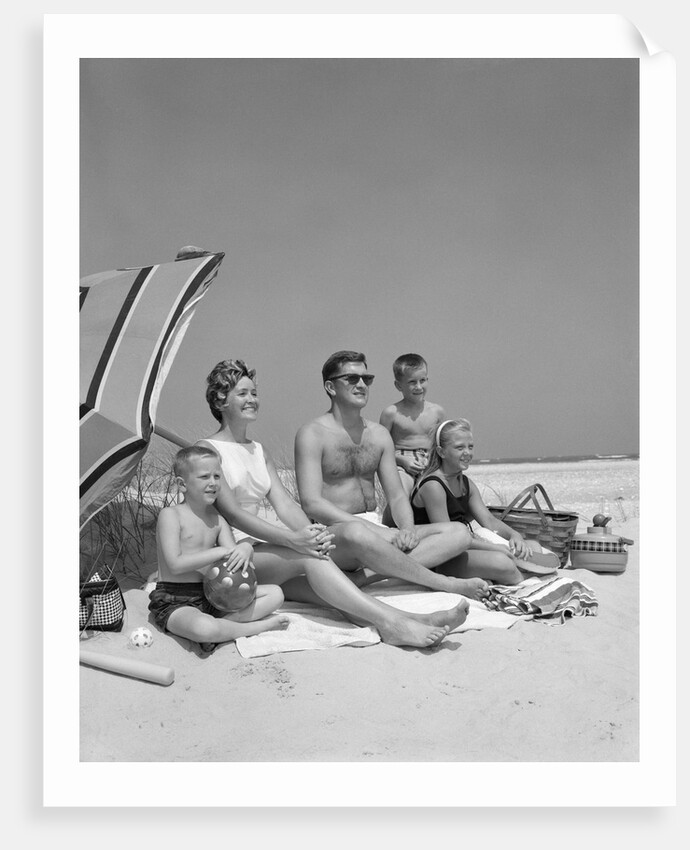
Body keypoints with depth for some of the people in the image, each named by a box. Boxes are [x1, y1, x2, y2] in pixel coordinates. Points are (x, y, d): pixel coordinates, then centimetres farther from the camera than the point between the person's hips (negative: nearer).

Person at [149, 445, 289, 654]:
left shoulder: (217, 520, 10)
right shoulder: (170, 515, -10)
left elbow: (233, 562, 4)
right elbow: (175, 564, -20)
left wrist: (246, 549, -21)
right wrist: (218, 552, -21)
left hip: (212, 596, 7)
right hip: (174, 602, -7)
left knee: (275, 594, -2)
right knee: (204, 629, -40)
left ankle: (226, 621, -19)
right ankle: (259, 626, -15)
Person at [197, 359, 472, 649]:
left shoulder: (259, 451, 19)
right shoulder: (208, 449, -4)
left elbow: (283, 501, 6)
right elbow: (231, 512, -16)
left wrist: (310, 532, -16)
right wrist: (291, 539, -27)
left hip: (262, 549, 6)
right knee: (310, 557, -29)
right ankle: (391, 622, -40)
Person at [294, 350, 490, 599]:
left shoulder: (379, 434, 15)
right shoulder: (313, 434, -4)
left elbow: (396, 496, 12)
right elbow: (312, 504, -15)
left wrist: (408, 530, -12)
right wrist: (381, 532, -22)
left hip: (375, 529, 7)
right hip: (332, 534, -6)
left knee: (459, 533, -11)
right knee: (356, 533, -42)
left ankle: (370, 575, -31)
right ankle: (444, 583, -25)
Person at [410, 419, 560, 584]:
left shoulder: (466, 484, 14)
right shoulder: (432, 486, -16)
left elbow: (488, 519, 8)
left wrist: (514, 535, -14)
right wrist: (494, 547, -22)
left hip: (463, 548, 10)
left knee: (533, 547, 5)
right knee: (500, 562, -32)